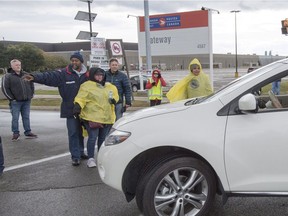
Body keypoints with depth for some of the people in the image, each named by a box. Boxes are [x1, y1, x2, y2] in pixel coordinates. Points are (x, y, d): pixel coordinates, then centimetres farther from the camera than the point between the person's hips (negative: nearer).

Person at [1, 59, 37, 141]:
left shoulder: (26, 75, 11)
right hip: (15, 102, -4)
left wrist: (31, 95, 11)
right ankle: (16, 133, 10)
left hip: (27, 101, 4)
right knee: (15, 118, 0)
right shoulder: (8, 76, -3)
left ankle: (28, 132, 16)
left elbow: (32, 85, 20)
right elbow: (5, 88, -6)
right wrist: (11, 98, -9)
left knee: (26, 117, 9)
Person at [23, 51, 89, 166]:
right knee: (73, 133, -2)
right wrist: (35, 77, -33)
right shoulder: (63, 74, -5)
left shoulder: (87, 75, 3)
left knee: (81, 132, 16)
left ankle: (80, 152, 33)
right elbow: (48, 76, -16)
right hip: (70, 109, -3)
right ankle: (75, 156, 6)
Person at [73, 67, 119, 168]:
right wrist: (78, 105, -30)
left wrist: (113, 99, 5)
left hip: (107, 118, 6)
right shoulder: (87, 86, -2)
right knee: (92, 138, -8)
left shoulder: (109, 86, 17)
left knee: (103, 138, 13)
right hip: (92, 117, -6)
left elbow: (115, 95, 27)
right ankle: (91, 159, 2)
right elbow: (81, 97, -13)